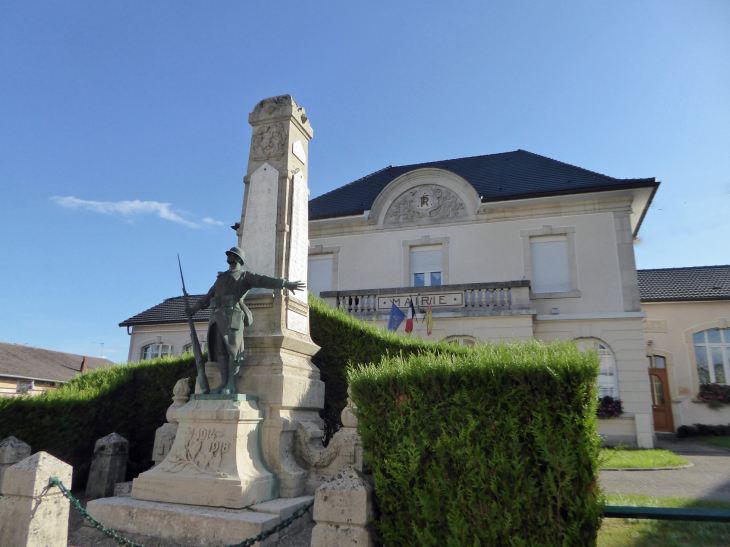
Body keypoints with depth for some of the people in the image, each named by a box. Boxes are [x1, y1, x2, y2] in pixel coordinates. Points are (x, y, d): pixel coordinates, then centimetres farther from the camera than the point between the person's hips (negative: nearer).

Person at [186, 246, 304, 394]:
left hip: (233, 315, -6)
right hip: (218, 315, 6)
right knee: (220, 350, 1)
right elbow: (208, 297, 38)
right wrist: (195, 308, 42)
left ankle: (232, 384, -10)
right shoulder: (221, 277, 29)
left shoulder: (245, 275, 10)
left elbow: (264, 280, -4)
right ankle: (223, 382, 4)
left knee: (233, 349, -10)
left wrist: (285, 283, -18)